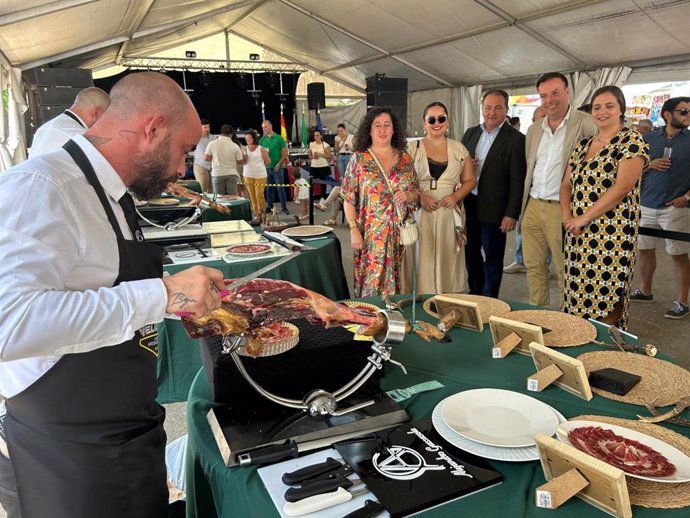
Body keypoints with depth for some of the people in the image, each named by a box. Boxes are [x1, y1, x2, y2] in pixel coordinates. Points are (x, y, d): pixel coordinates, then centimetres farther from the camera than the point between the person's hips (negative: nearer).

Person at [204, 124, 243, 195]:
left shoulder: (212, 144, -3)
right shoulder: (235, 146, -5)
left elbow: (206, 158, -3)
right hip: (231, 174, -1)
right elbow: (240, 162, 1)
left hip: (217, 174, 1)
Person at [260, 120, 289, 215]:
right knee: (269, 188, 10)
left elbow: (285, 152, -3)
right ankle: (269, 207, 19)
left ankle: (284, 208, 2)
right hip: (266, 167, 4)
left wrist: (279, 163, -12)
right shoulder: (262, 140, 8)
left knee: (280, 188, -3)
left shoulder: (279, 138, -2)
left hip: (277, 167, -4)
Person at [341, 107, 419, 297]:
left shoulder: (405, 158, 7)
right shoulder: (359, 159, -1)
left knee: (395, 281, 9)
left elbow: (416, 194, 13)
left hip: (400, 234, 3)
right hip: (370, 235, -3)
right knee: (371, 283, 0)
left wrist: (408, 195, -10)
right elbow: (349, 199, -3)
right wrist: (354, 230, -11)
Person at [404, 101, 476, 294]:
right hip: (421, 214, -2)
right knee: (422, 261, -2)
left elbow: (470, 180, 11)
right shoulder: (413, 149, 5)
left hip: (450, 215, 2)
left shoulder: (459, 149, 11)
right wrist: (421, 197, -15)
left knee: (448, 261, 4)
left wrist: (456, 197, -8)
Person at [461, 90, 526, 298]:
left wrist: (512, 214, -16)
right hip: (468, 203, 6)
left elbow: (517, 181, -12)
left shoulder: (515, 139, -10)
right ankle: (475, 293, 34)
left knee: (492, 256, 7)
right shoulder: (471, 133, 8)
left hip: (493, 208, -6)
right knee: (470, 251, 17)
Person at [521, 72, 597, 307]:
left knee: (565, 273, 2)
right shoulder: (534, 129, 13)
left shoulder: (585, 124, -7)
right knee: (534, 267, 13)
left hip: (562, 209, -6)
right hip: (533, 207, 6)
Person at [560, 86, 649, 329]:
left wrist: (583, 218, -15)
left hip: (612, 235, -6)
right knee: (578, 294, 9)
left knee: (606, 297, -3)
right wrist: (568, 218, -4)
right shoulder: (583, 145, 15)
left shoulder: (631, 141, -6)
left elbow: (622, 187, -16)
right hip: (578, 235, 6)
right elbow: (566, 185, 13)